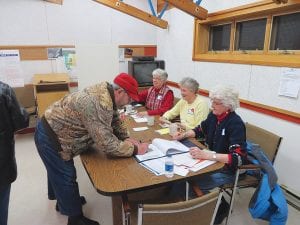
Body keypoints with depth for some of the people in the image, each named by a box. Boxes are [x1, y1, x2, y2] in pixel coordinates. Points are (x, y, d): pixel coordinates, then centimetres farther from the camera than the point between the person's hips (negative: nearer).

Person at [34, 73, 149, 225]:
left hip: (53, 132, 10)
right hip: (49, 139, -10)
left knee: (59, 172, 28)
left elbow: (115, 119, 9)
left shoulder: (106, 91, -4)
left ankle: (63, 200, 53)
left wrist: (126, 138, -4)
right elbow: (107, 143, -33)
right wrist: (134, 149, -23)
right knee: (67, 178, 4)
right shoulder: (99, 104, -34)